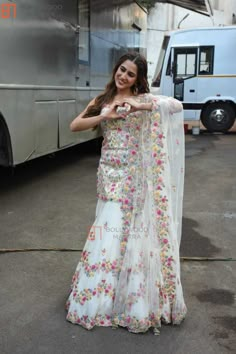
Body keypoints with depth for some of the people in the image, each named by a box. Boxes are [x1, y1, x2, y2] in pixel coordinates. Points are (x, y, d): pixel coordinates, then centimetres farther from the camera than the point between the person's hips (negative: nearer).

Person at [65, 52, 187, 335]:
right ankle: (103, 292, 23)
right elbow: (74, 125, 2)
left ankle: (133, 292, 18)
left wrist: (140, 107, -26)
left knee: (131, 226, 1)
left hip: (134, 173, -3)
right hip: (109, 172, 3)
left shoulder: (144, 99, -1)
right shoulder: (102, 101, 10)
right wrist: (105, 115, -11)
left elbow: (176, 105, -16)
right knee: (111, 226, 6)